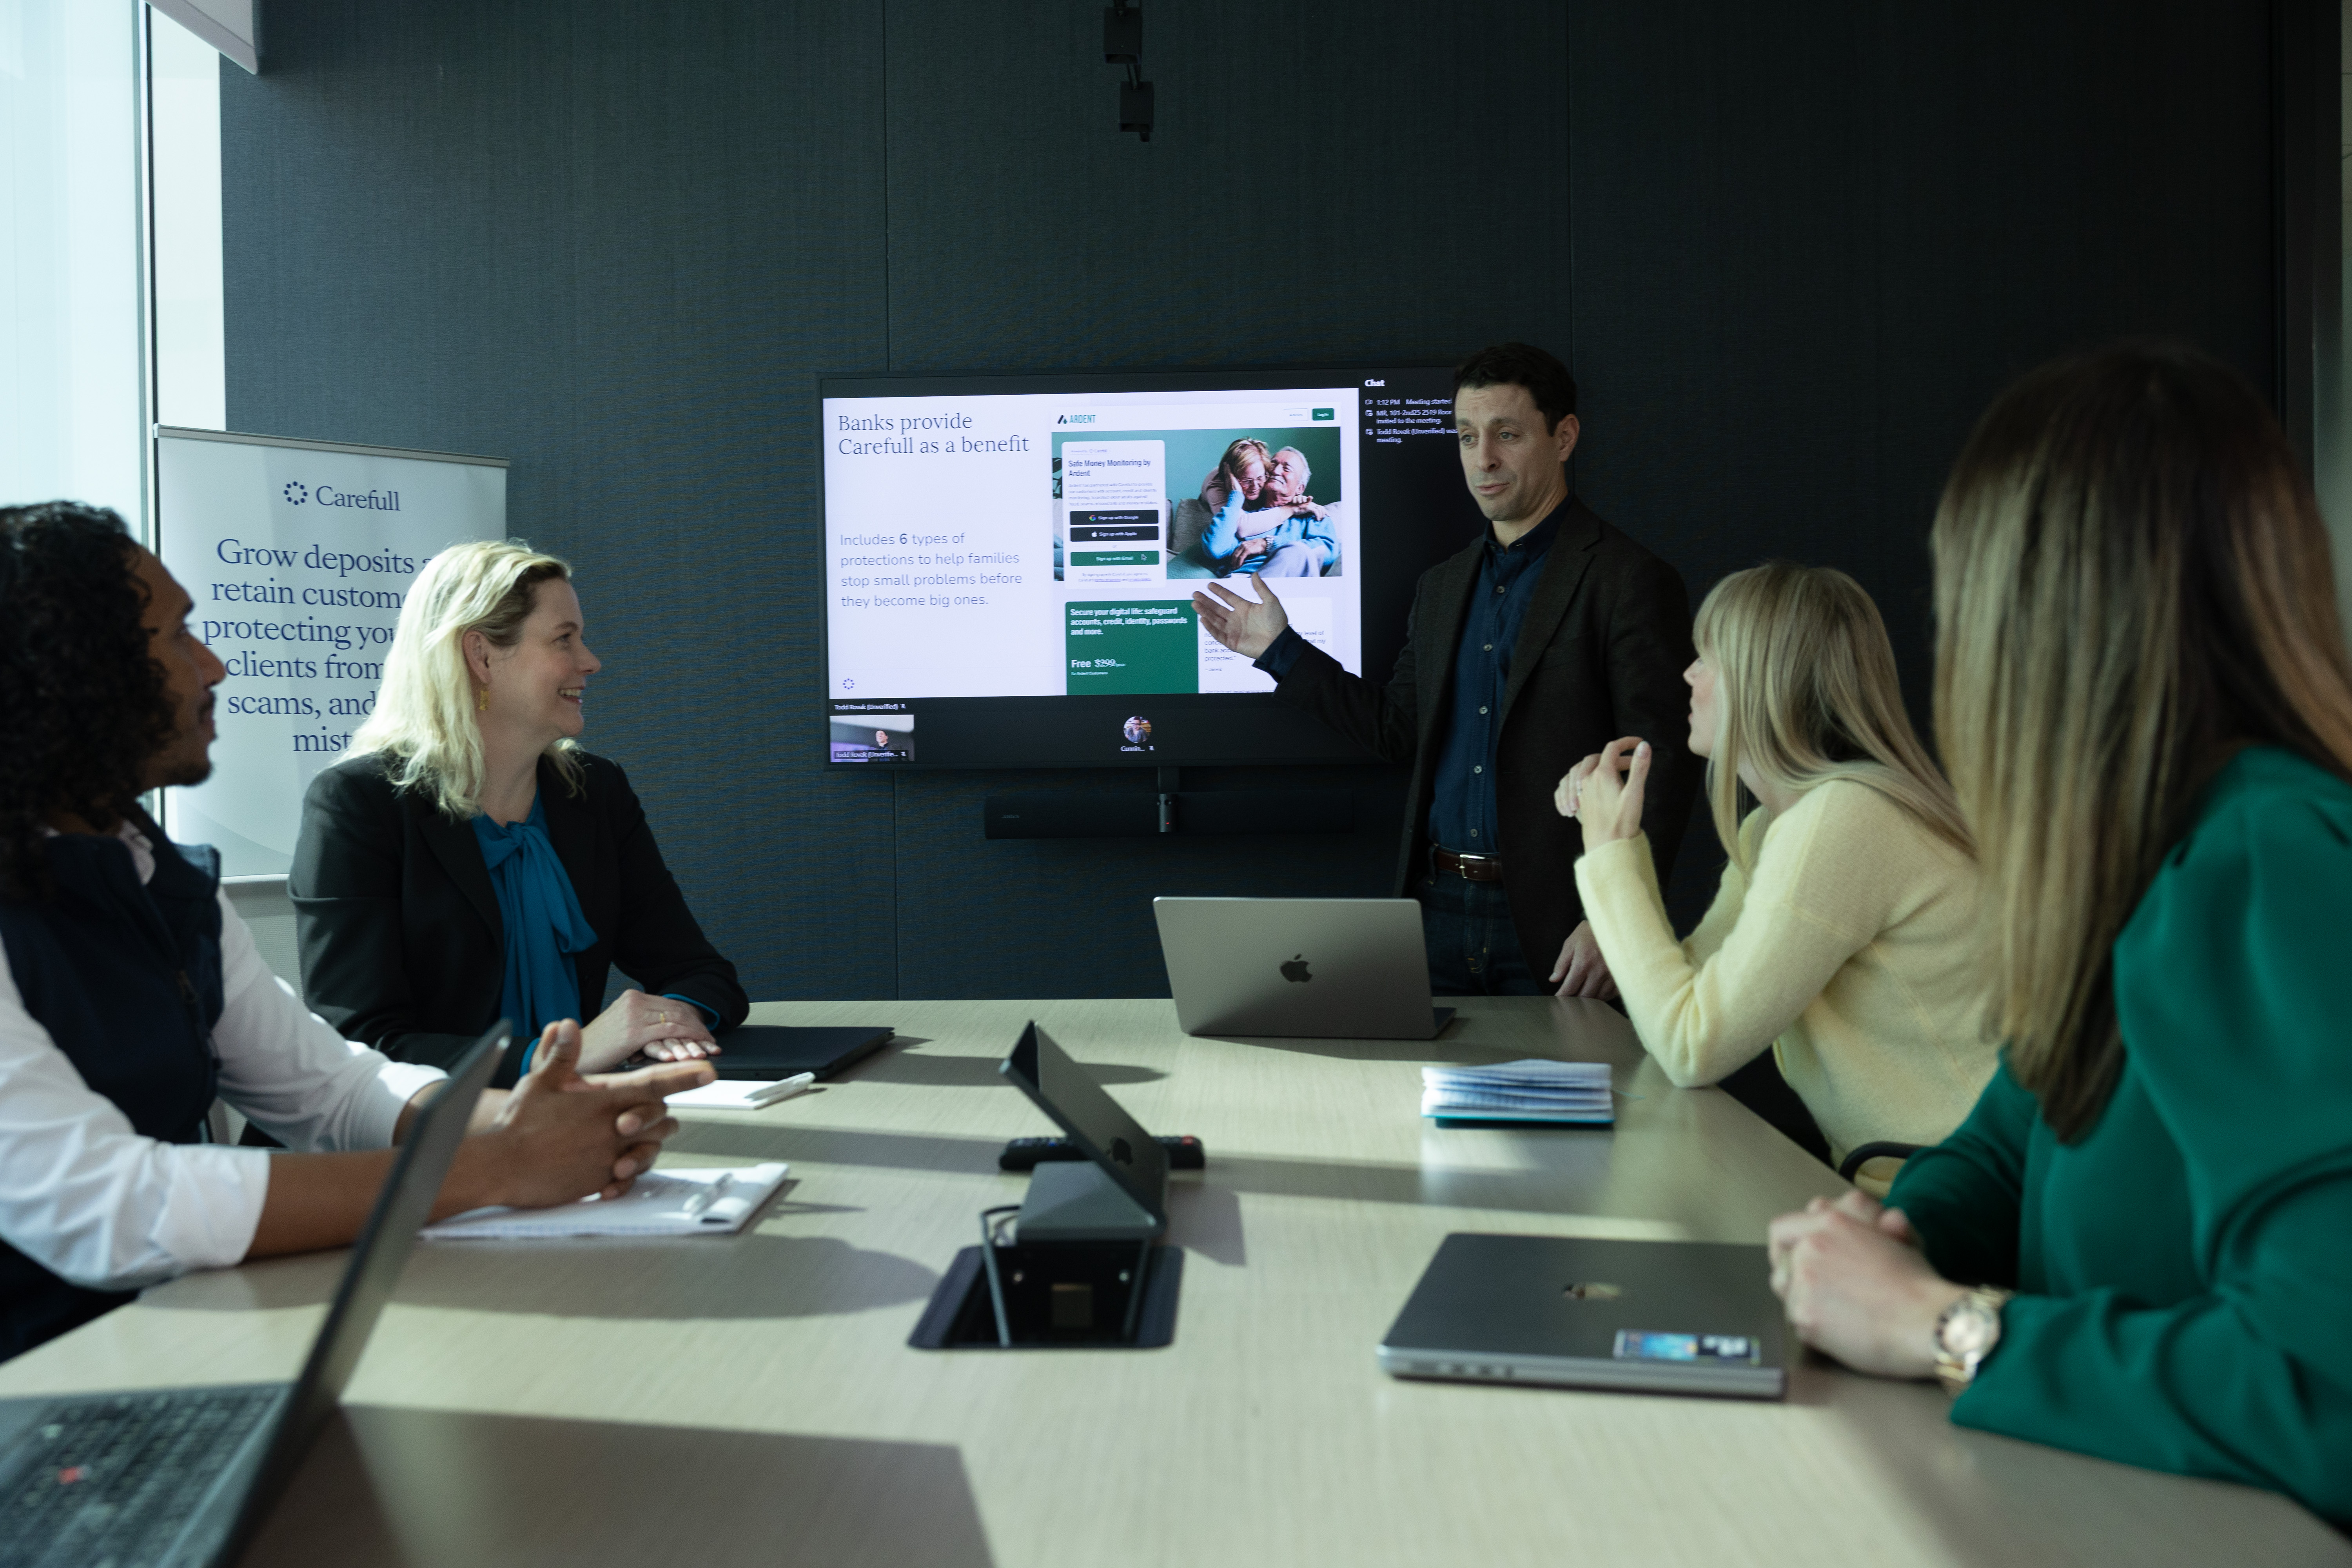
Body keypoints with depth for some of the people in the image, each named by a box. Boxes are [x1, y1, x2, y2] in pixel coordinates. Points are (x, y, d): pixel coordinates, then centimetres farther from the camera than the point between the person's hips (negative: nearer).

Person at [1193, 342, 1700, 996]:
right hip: (1437, 911, 6)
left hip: (1552, 922, -5)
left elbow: (1663, 768, -11)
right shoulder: (1442, 586, 15)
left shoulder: (1630, 581, -7)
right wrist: (1279, 649, 16)